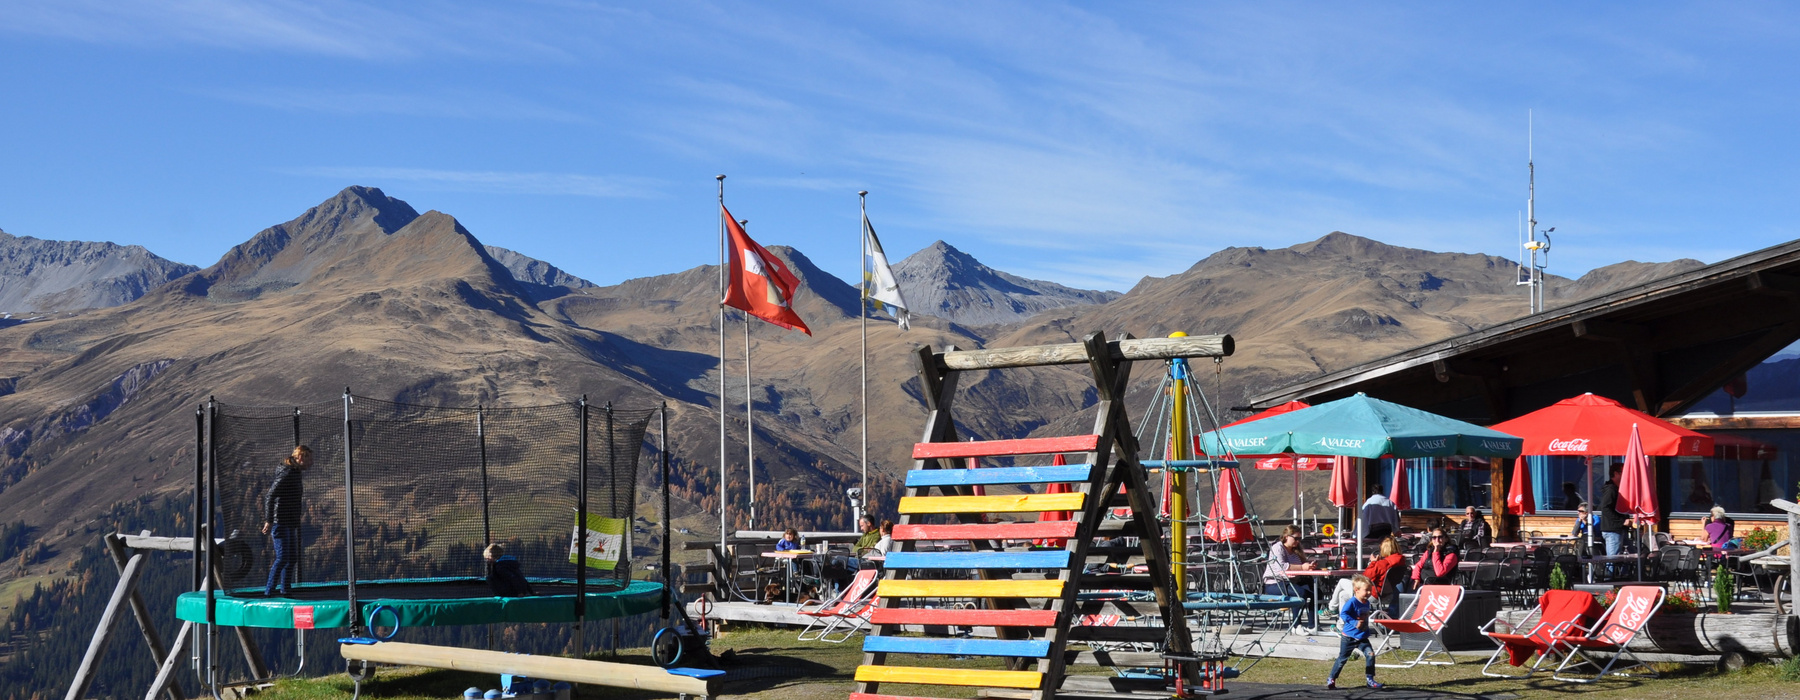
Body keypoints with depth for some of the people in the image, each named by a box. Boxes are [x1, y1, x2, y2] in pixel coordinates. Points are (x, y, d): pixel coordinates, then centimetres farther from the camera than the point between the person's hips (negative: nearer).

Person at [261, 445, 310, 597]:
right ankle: (269, 591, -9)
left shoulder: (295, 473, 15)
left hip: (290, 524, 10)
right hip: (280, 522, -10)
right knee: (282, 558, -12)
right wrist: (269, 521, -24)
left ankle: (285, 589, 20)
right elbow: (270, 496, -21)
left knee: (292, 558, 12)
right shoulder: (287, 473, -15)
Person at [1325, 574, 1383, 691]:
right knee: (1342, 658, 3)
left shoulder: (1367, 603, 6)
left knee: (1370, 655, -9)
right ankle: (1331, 679, 18)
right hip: (1349, 637, -6)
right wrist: (1355, 623, -30)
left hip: (1362, 637, 6)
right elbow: (1343, 613, -27)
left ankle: (1369, 680, 0)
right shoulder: (1352, 602, -18)